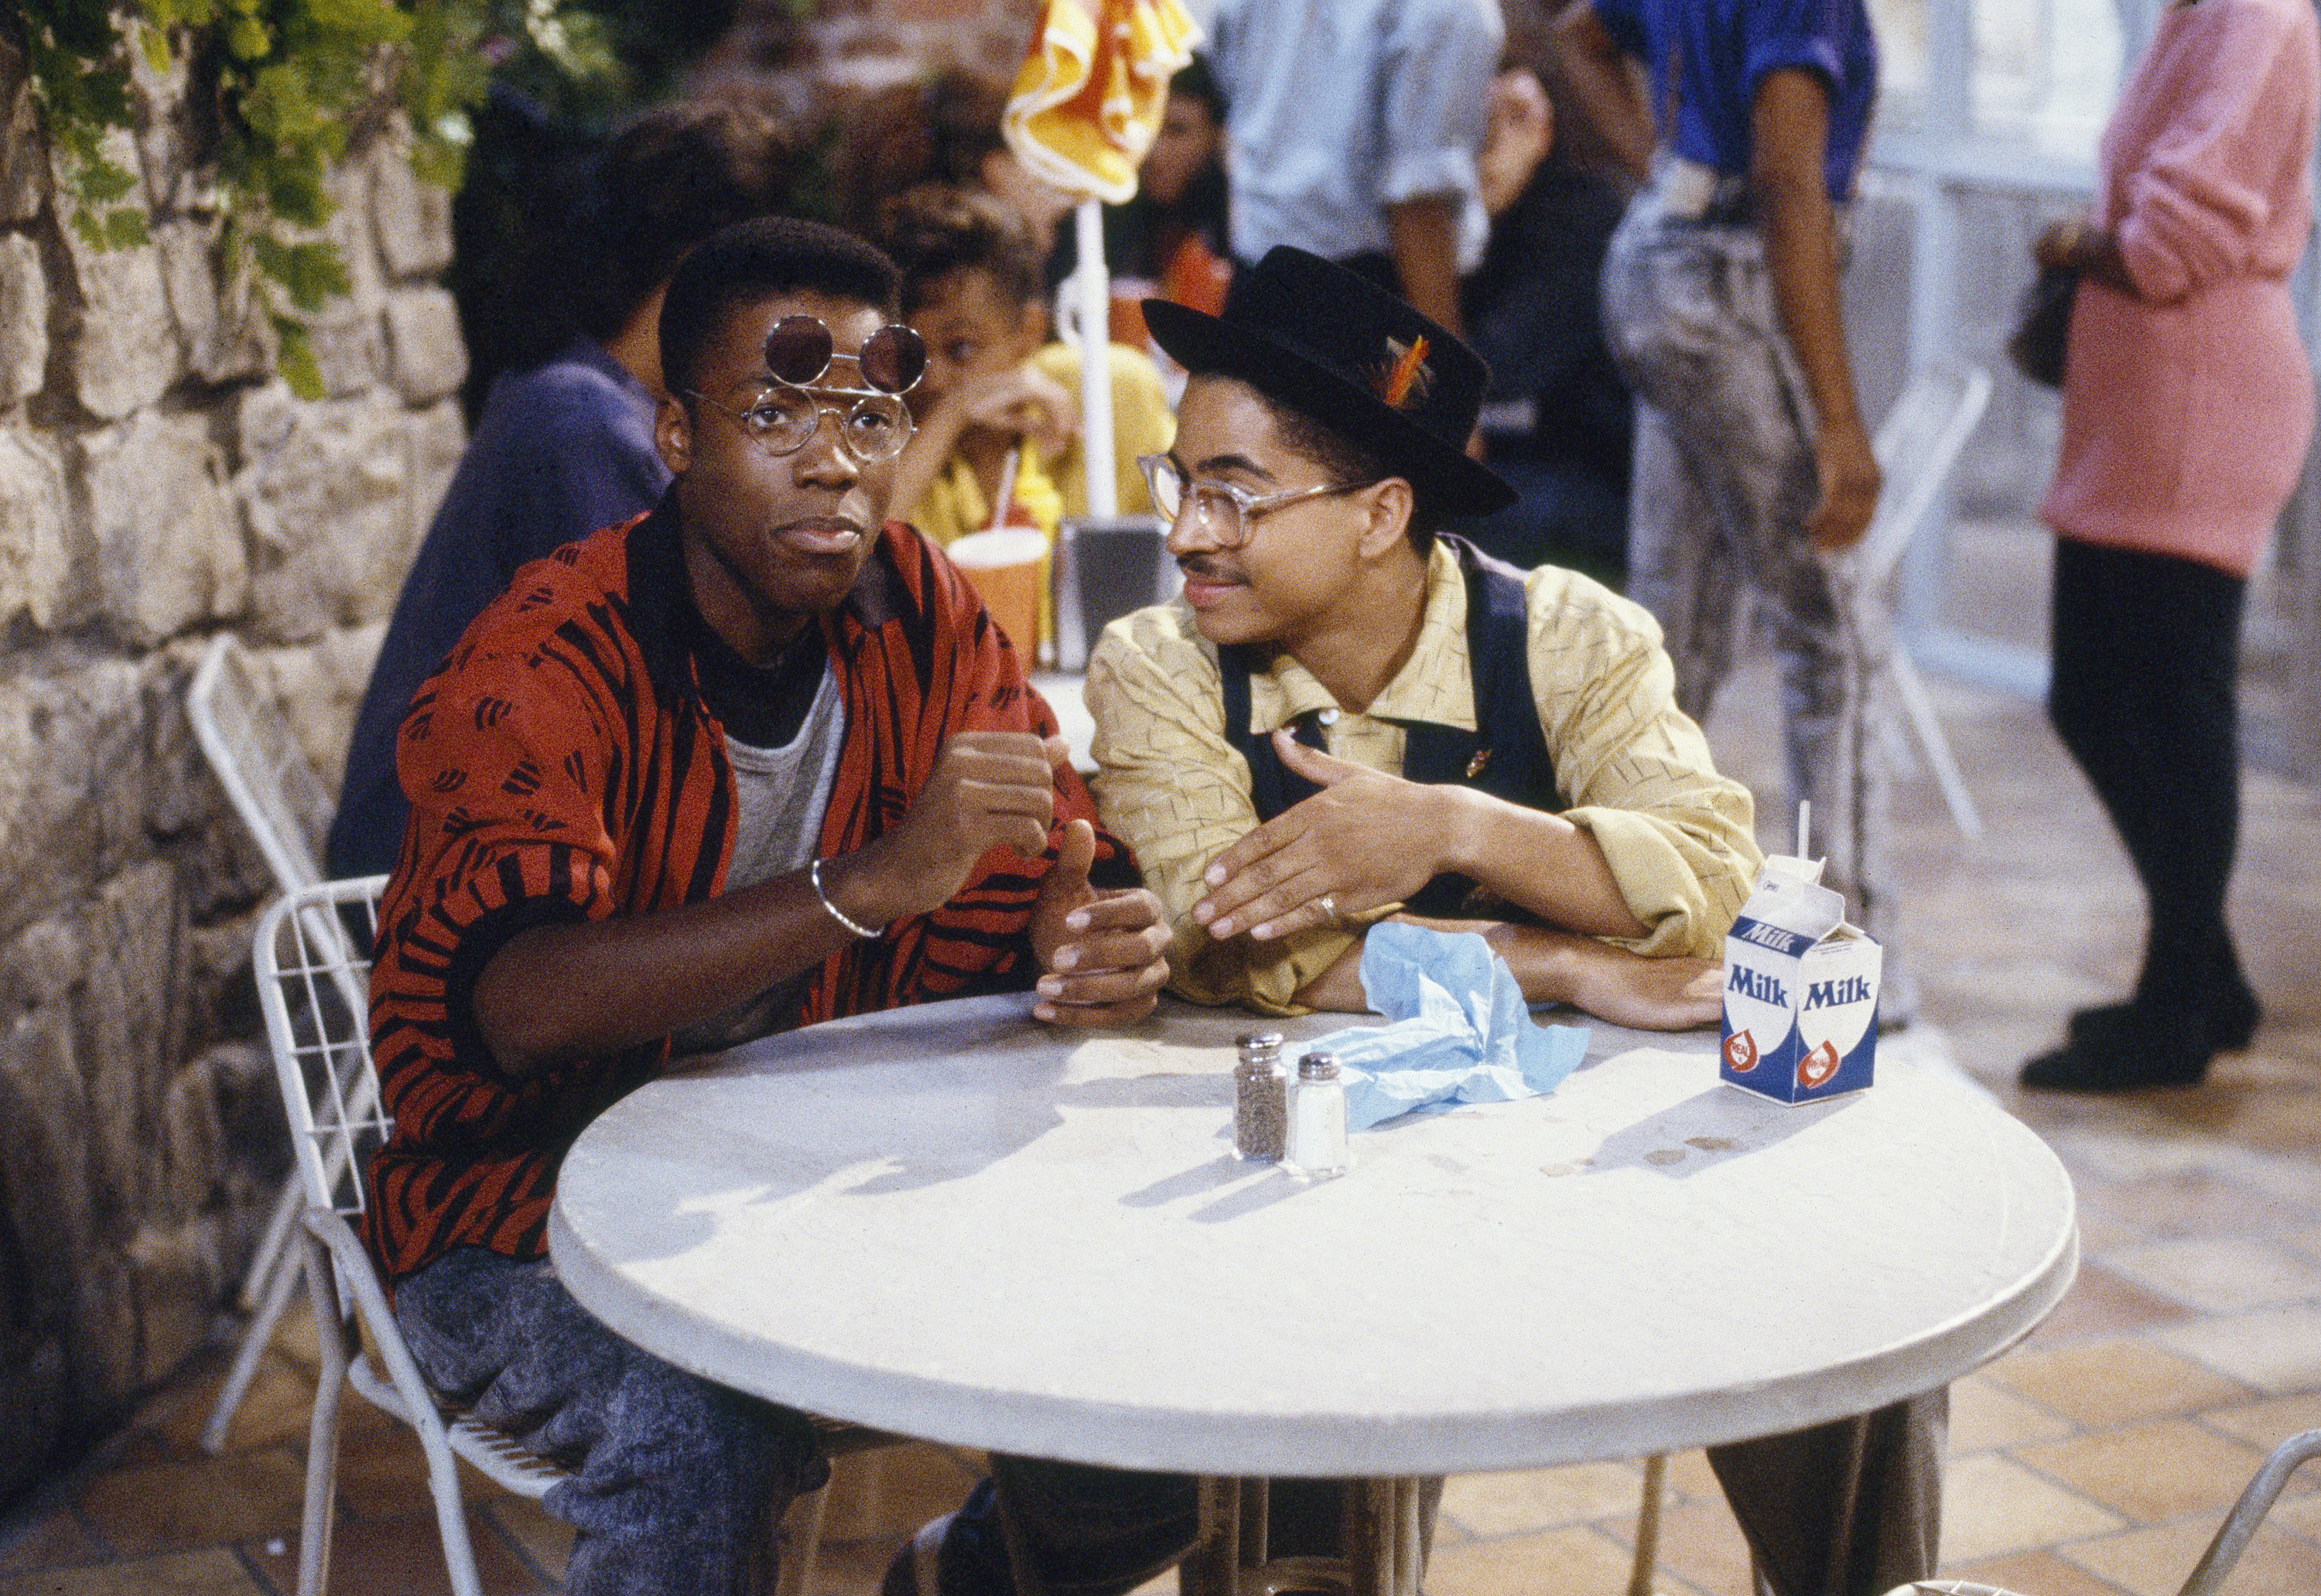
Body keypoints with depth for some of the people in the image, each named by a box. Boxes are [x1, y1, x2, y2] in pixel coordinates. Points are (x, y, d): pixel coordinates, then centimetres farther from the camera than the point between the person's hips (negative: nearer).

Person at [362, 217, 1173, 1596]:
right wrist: (872, 885, -45)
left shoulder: (925, 618, -3)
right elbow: (517, 1002, -35)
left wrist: (1094, 944, -26)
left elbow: (1053, 872, 1)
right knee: (694, 1426, -33)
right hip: (526, 1195, -5)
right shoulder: (551, 663, -20)